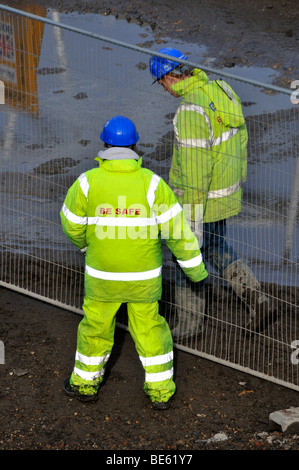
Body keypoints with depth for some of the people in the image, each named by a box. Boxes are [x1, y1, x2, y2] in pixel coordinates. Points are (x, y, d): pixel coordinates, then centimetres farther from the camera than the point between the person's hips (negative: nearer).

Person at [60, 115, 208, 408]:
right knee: (149, 328, 19)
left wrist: (85, 243, 20)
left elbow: (72, 223, -2)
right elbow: (176, 230, -16)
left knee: (96, 325, 21)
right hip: (145, 275, 0)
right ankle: (160, 390, 25)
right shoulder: (152, 183, -18)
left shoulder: (87, 182, -17)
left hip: (103, 274, 0)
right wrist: (195, 268, -3)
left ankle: (86, 383, 37)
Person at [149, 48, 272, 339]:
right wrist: (237, 182, 25)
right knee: (216, 249, 25)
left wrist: (193, 220, -21)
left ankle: (190, 319, 26)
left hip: (199, 198, -8)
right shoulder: (221, 91, 1)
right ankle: (255, 299, 17)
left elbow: (194, 167, -27)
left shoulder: (191, 111, -28)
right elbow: (239, 139, 12)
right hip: (226, 192, 9)